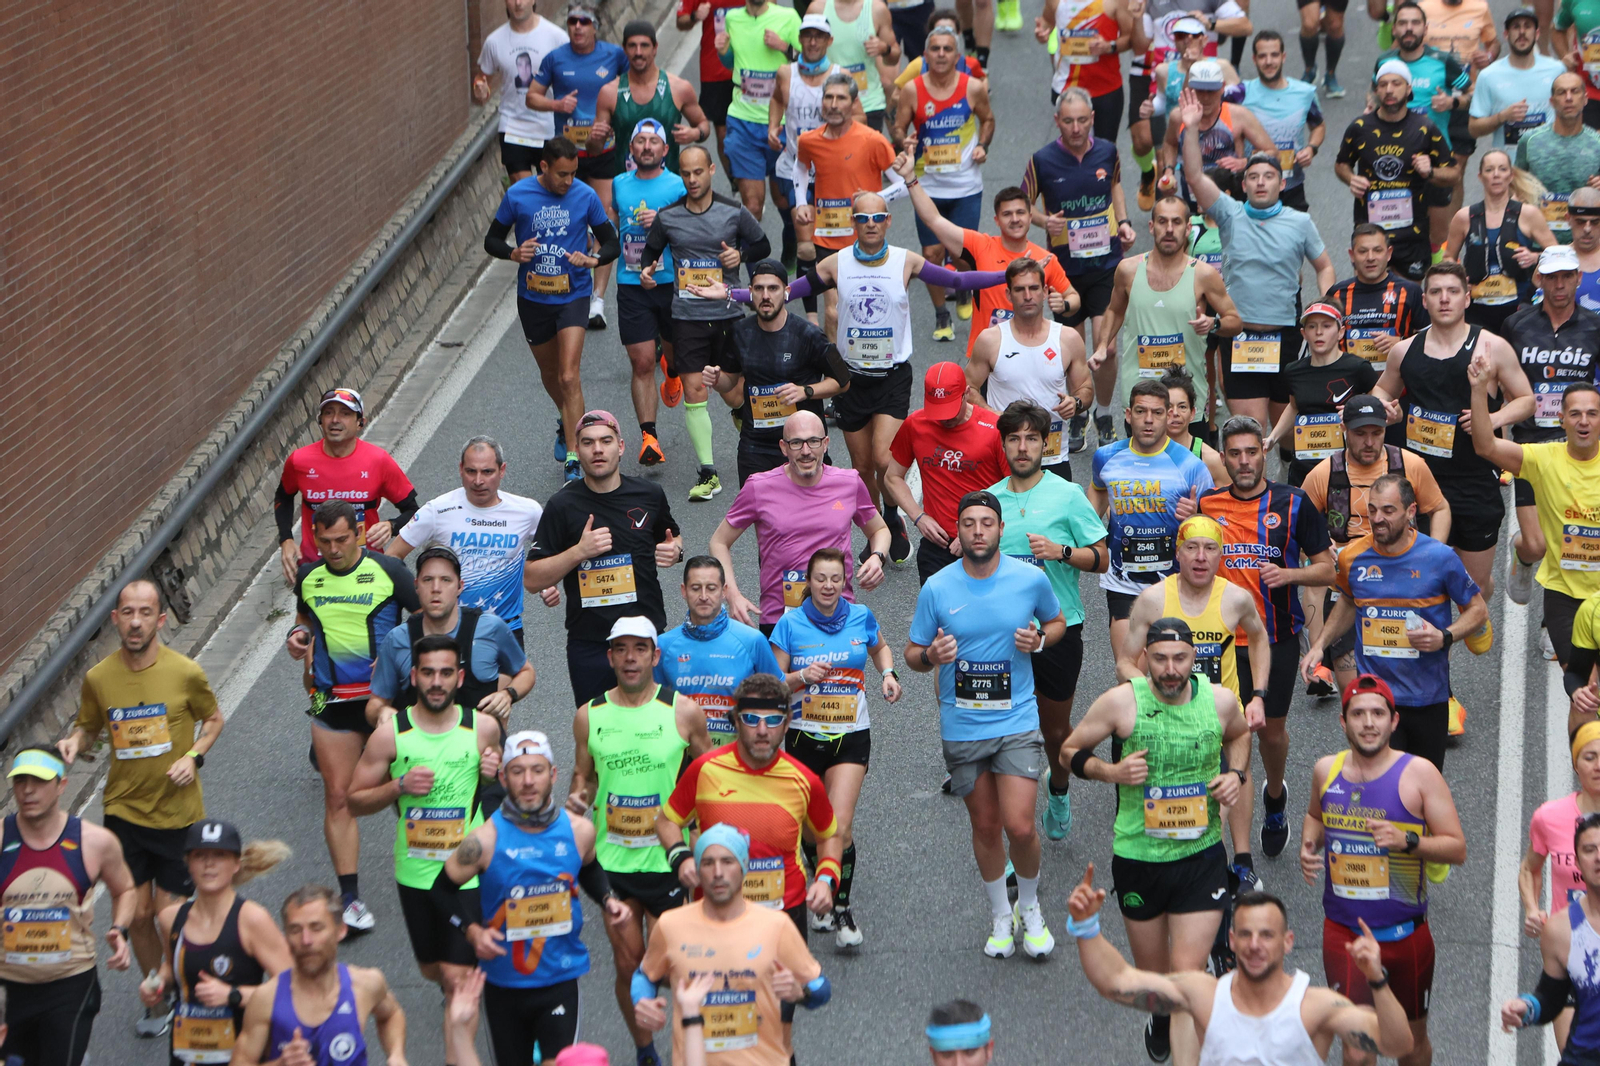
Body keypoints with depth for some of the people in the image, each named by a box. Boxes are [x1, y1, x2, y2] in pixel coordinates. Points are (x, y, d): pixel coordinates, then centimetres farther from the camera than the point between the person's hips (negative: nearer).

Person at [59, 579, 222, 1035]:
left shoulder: (185, 673, -11)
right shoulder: (98, 678, -6)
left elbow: (213, 719, 6)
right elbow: (88, 727, 11)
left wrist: (194, 756, -11)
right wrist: (74, 742, -12)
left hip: (178, 813, -2)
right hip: (124, 812, 2)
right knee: (137, 915, 7)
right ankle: (157, 1001, 30)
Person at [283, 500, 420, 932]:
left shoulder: (387, 570, -7)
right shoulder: (308, 577, 6)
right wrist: (299, 636, 2)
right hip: (333, 702, 3)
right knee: (338, 796, -1)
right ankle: (350, 898, 2)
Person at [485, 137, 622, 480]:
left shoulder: (586, 196, -7)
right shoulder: (517, 195, -7)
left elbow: (612, 243, 2)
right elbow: (492, 240, 4)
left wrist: (592, 259, -19)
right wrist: (514, 253, -18)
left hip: (573, 295, -2)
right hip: (532, 298, 2)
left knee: (569, 377, -15)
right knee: (549, 373, 19)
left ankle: (573, 457, -14)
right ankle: (566, 422, 50)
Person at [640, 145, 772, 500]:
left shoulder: (734, 213, -2)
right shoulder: (667, 217, 1)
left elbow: (762, 245, 11)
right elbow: (651, 250, 17)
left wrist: (741, 254, -9)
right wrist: (646, 270, -5)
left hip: (728, 314, -1)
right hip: (687, 315, 1)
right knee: (693, 390, -6)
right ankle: (707, 473, -3)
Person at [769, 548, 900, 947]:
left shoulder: (861, 617, -1)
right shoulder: (790, 624, -6)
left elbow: (880, 648, 21)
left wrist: (888, 673, 2)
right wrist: (803, 676, -21)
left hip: (851, 737, 0)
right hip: (804, 735, 1)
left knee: (839, 827, -14)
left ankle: (842, 907, 3)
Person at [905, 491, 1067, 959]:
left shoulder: (1031, 579, -5)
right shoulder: (937, 589, -5)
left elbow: (1058, 622, 14)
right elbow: (913, 653, 3)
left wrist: (1040, 639, -9)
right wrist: (931, 655, -20)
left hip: (1017, 722, -1)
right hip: (962, 727, 1)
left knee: (1019, 826, -11)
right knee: (985, 827, 12)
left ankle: (1029, 906, 16)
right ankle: (1000, 915, 33)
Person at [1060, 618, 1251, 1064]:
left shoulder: (1220, 700, -6)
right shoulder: (1121, 702, -13)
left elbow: (1240, 734, 19)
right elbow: (1070, 751, 0)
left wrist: (1235, 772, -1)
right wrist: (1112, 772, -19)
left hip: (1201, 856, 0)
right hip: (1138, 856, 0)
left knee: (1189, 974, -10)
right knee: (1151, 974, 17)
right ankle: (1162, 1018, 52)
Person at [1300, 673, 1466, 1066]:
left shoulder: (1418, 773, -9)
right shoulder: (1326, 770, 1)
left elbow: (1457, 848, -10)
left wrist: (1407, 841, -26)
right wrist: (1308, 845, 2)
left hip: (1404, 931, -1)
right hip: (1343, 929, 1)